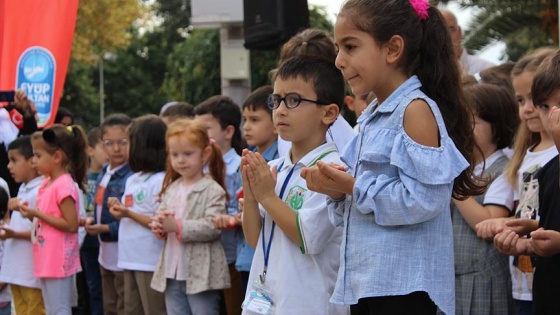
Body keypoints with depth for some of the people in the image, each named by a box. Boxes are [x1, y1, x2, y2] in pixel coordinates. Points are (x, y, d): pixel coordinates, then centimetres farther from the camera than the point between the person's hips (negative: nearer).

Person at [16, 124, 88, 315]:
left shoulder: (65, 185, -17)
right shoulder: (47, 183, 11)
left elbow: (71, 225, -20)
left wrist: (37, 214, -20)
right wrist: (30, 214, -1)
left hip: (58, 261, -10)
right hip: (46, 261, 10)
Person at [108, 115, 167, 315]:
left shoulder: (160, 181, -14)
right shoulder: (132, 180, 13)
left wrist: (129, 213, -22)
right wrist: (118, 209, 1)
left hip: (150, 262, -9)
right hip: (130, 259, 9)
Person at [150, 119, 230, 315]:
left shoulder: (213, 190, -10)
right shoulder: (171, 190, 11)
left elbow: (212, 227, -20)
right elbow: (160, 219, 16)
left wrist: (177, 226, -24)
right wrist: (158, 226, -7)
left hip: (201, 275, -7)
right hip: (172, 273, 7)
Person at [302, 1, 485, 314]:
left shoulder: (416, 110, -11)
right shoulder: (373, 118, 15)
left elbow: (424, 200, -21)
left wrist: (355, 189, -16)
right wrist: (337, 191, 1)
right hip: (366, 281, 9)